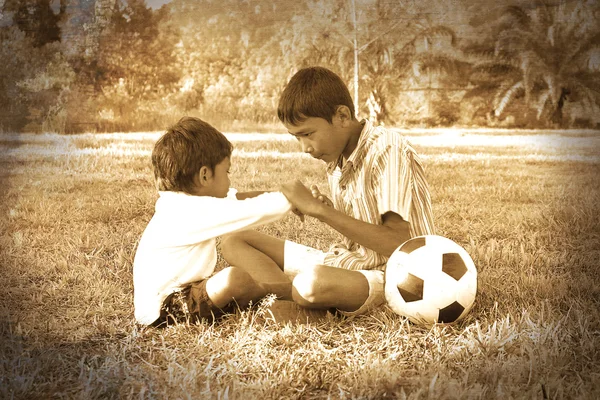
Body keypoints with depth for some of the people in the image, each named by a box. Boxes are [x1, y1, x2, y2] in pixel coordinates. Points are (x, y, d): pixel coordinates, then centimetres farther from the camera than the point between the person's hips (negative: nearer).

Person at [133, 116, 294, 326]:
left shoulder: (176, 201, 6)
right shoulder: (200, 212, -24)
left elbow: (233, 198, 19)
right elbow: (262, 210, -24)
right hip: (163, 311, -11)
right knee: (234, 278, -26)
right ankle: (269, 291, 2)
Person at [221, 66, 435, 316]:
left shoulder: (388, 152, -18)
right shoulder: (336, 156, 6)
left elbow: (397, 244, -25)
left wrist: (320, 211, -23)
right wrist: (326, 213, -7)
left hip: (387, 276, -9)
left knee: (313, 283, -41)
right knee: (235, 243, 3)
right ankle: (293, 297, -21)